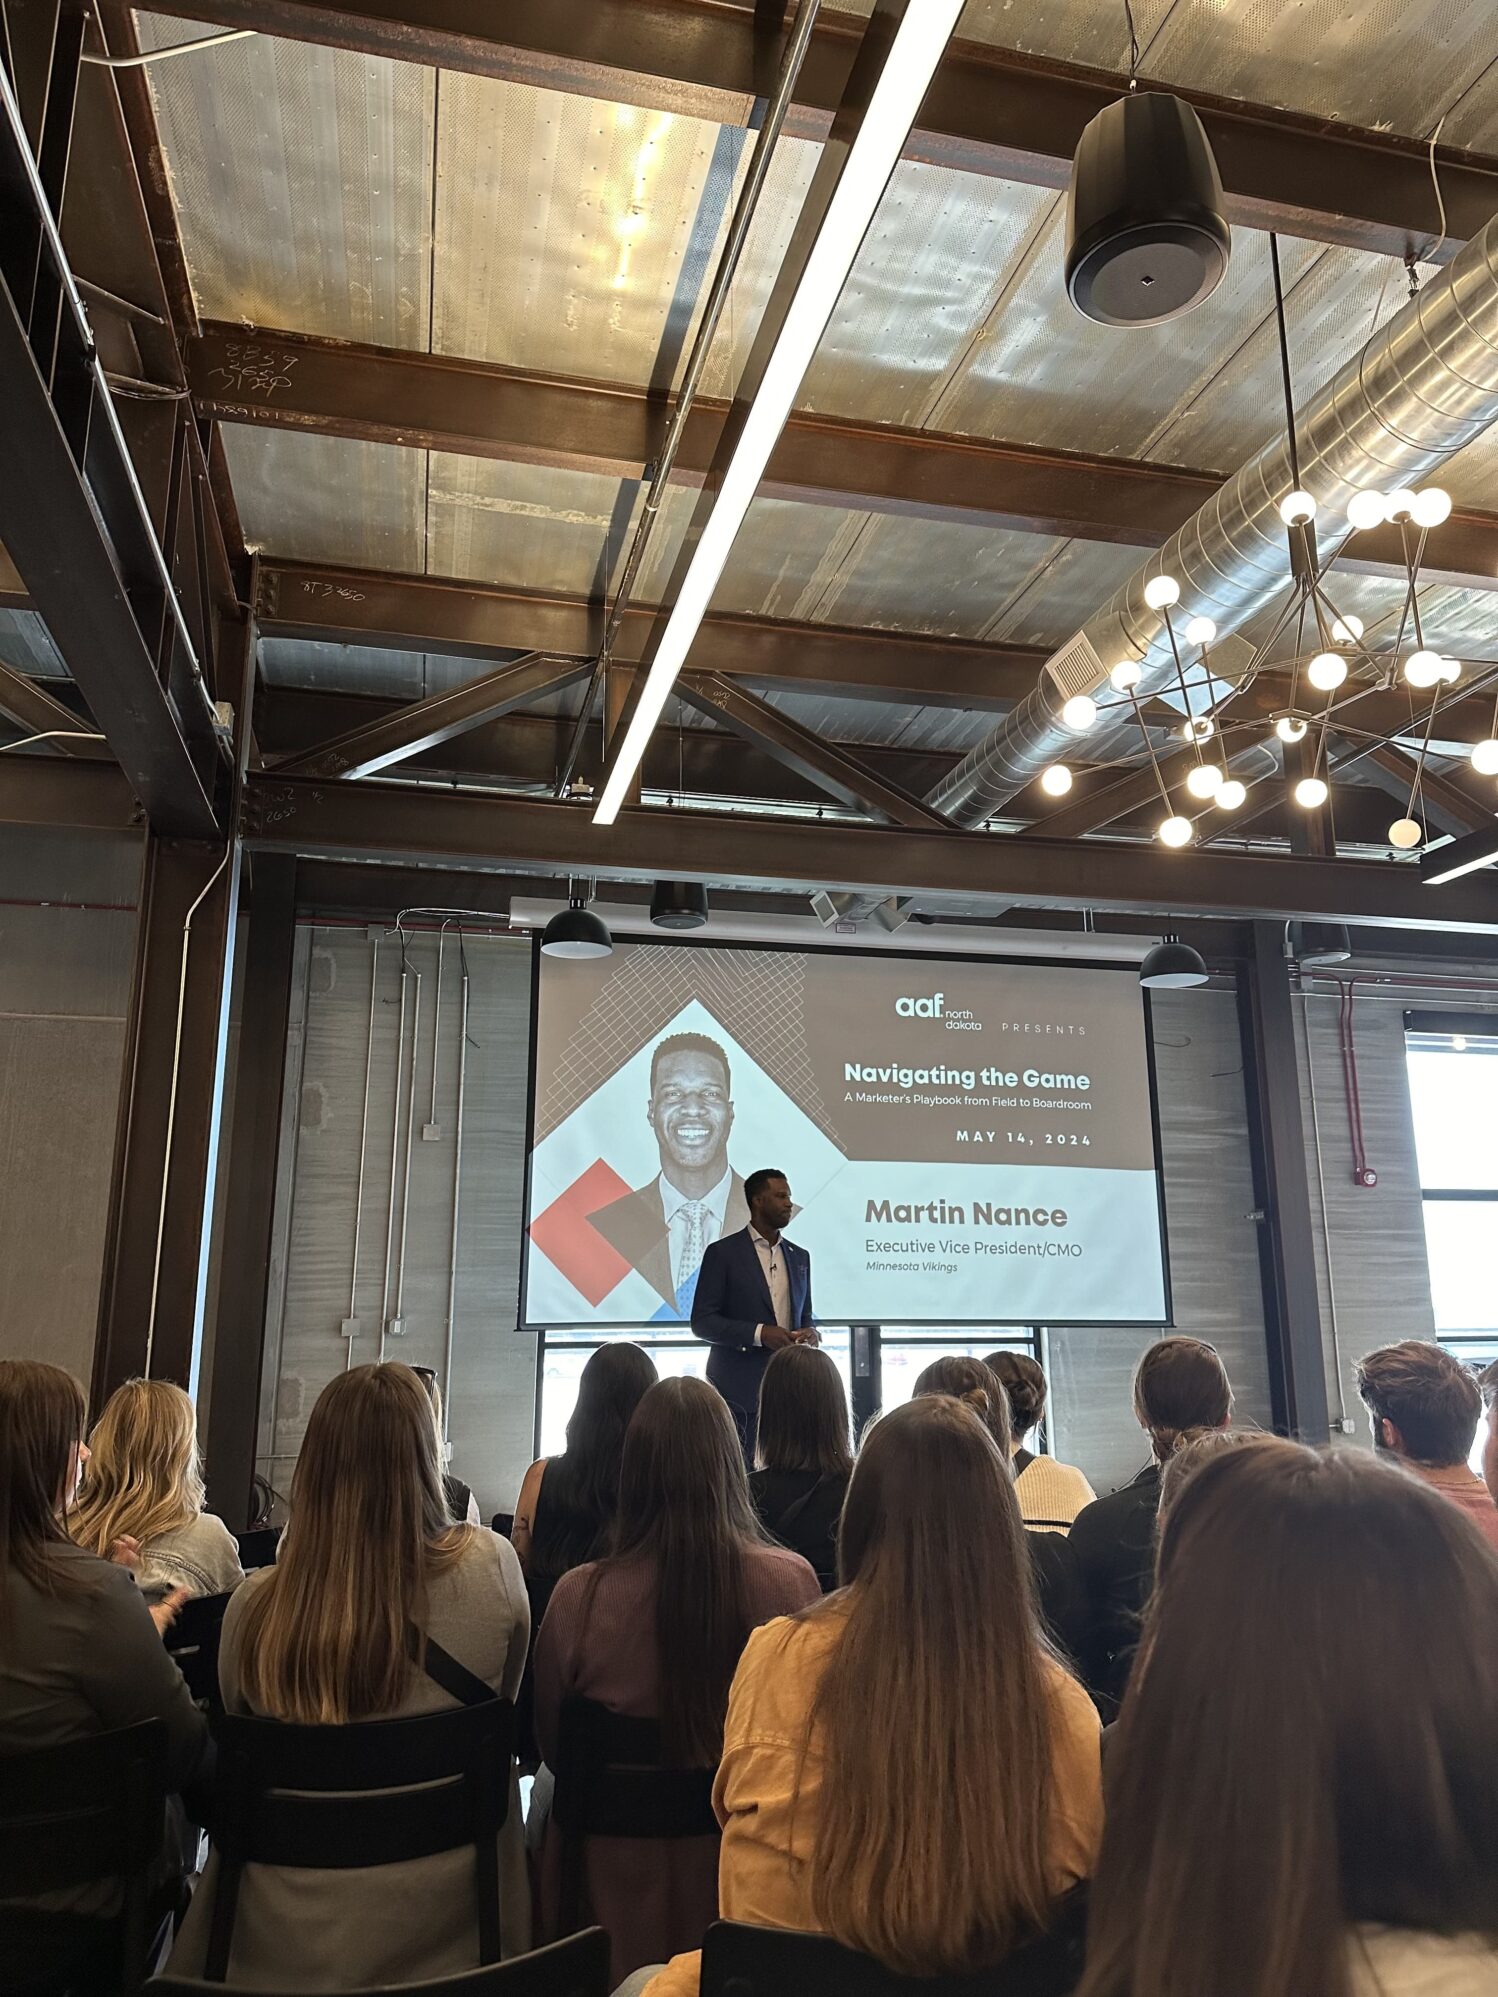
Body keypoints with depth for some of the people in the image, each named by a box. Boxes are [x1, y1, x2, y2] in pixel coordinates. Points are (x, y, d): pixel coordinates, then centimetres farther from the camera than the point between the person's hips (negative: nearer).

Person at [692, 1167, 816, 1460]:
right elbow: (701, 1321, -7)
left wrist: (810, 1332, -3)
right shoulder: (723, 1252, -4)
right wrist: (759, 1333, -18)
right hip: (738, 1389, -5)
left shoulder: (799, 1257, 14)